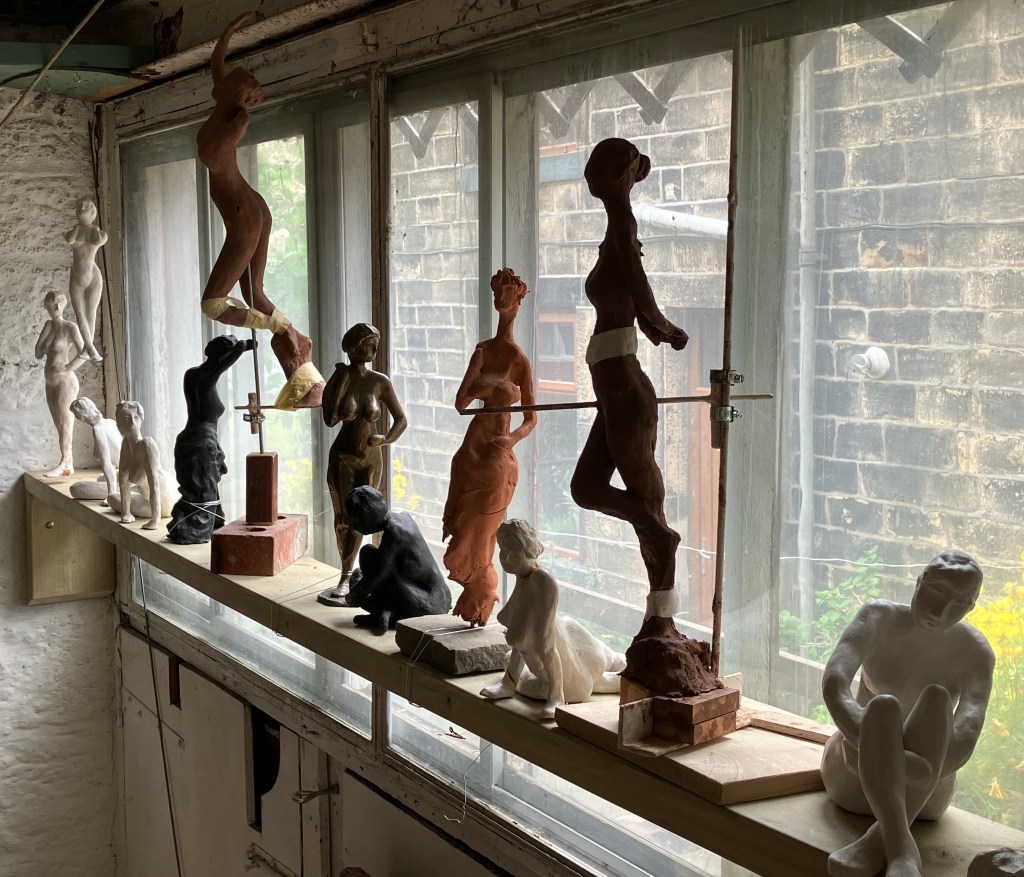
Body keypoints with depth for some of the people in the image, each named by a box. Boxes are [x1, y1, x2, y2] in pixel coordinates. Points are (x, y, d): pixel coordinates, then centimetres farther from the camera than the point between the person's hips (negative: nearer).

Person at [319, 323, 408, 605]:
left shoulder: (380, 382, -5)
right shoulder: (338, 379, -7)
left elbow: (401, 419, 0)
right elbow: (330, 420, -18)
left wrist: (387, 439, -18)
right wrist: (343, 381, -17)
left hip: (371, 458, 1)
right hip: (342, 457, 0)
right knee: (342, 518, 4)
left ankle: (345, 580, 12)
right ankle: (349, 575, 21)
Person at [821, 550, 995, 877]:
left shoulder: (975, 652, -9)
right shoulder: (878, 617, -11)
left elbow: (966, 734, -25)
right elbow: (833, 684, -29)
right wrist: (883, 752, -44)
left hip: (926, 792, 1)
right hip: (854, 774, -1)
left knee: (937, 698, -30)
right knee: (884, 705, -34)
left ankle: (876, 843, -45)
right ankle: (902, 849, -53)